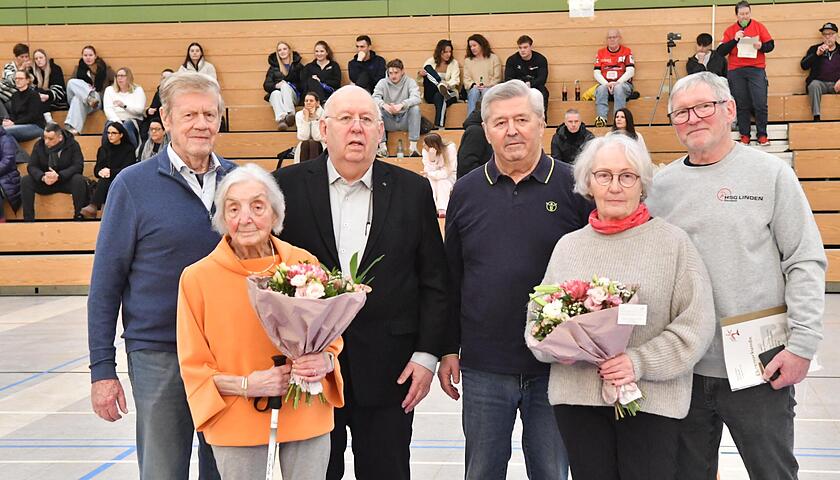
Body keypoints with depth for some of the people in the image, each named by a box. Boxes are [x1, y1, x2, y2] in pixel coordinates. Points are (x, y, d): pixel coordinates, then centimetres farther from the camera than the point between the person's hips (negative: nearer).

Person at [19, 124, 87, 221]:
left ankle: (79, 216, -26)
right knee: (25, 181, -22)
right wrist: (43, 177, -27)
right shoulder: (39, 145, -3)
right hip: (44, 182, 3)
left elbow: (78, 166, -18)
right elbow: (32, 166, -4)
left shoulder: (72, 145, -11)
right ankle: (28, 219, -20)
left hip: (66, 181, -3)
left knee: (79, 180, -34)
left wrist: (59, 176, -31)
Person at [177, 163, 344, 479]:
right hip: (236, 418, -1)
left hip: (306, 414, 1)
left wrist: (325, 362, -13)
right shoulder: (197, 278, -7)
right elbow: (193, 367, 0)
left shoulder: (306, 265, -3)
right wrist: (246, 384, -16)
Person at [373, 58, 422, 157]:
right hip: (389, 122, 1)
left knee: (415, 108, -27)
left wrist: (401, 105, -37)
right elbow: (375, 98, -11)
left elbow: (416, 98, -17)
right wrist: (384, 105, -35)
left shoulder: (410, 82, 0)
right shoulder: (382, 83, 4)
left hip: (404, 121, -1)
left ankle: (413, 146, -31)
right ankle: (382, 147, -29)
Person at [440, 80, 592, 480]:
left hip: (555, 367, -2)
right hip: (483, 368, 2)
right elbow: (450, 277, 9)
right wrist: (448, 349, 7)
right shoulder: (466, 192, 5)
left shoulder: (574, 187, -3)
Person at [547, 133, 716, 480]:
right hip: (577, 398, 3)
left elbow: (696, 324, -5)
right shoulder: (567, 246, 11)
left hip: (652, 400, -3)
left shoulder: (673, 242, 0)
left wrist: (641, 362, -16)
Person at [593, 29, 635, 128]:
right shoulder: (601, 53, 15)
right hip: (605, 84, 2)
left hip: (623, 83, -2)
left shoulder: (627, 52, 9)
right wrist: (606, 84, -12)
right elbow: (596, 73, 7)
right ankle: (601, 118, -44)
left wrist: (617, 83, -16)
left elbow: (630, 71, -2)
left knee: (618, 88, -36)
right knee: (601, 89, -33)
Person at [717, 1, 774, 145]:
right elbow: (721, 51, 1)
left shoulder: (759, 26, 6)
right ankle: (744, 135, 9)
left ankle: (762, 135, 1)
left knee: (760, 104, -6)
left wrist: (761, 46, -14)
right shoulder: (730, 30, 7)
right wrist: (735, 39, -11)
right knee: (742, 105, 3)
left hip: (756, 70, -1)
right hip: (736, 72, 1)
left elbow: (771, 45, 7)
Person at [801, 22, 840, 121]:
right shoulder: (814, 49, 17)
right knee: (814, 85, -35)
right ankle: (816, 118, -40)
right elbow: (804, 65, 4)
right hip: (820, 82, 0)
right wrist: (817, 54, -10)